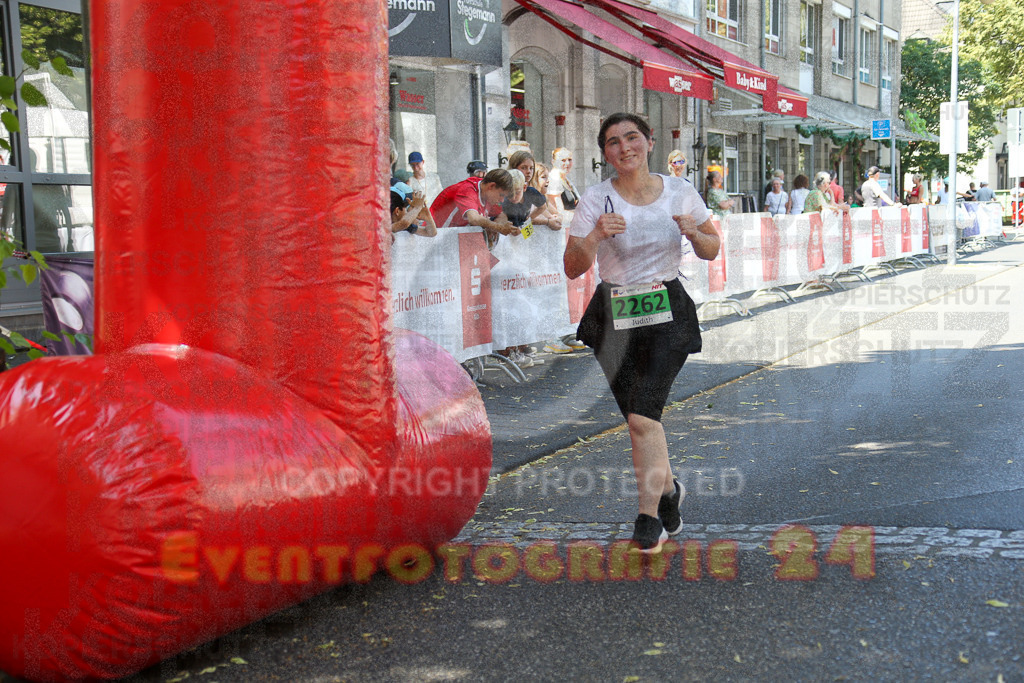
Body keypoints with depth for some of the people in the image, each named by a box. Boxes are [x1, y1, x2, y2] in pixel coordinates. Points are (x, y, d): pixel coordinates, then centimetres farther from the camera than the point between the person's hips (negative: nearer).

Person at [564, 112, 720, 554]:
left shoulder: (679, 192, 0)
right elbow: (573, 269, -9)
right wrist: (594, 237, -27)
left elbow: (711, 251, 10)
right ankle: (667, 489, 34)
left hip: (667, 313, -1)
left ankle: (649, 519, -5)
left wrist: (694, 234, -12)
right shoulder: (596, 200, -5)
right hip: (614, 317, 2)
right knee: (639, 420, 8)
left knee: (642, 417, -16)